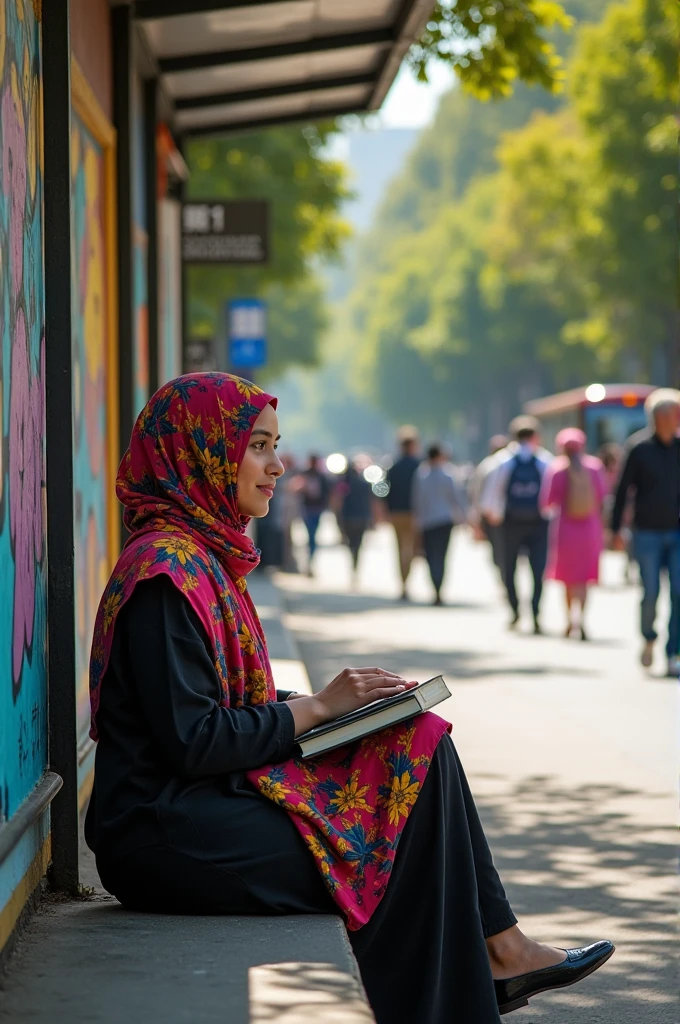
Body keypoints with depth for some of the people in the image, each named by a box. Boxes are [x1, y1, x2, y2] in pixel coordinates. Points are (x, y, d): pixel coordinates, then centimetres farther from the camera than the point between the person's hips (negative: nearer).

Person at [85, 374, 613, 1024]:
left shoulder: (199, 553, 15)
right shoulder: (165, 570, -16)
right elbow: (191, 740, -21)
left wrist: (330, 701, 3)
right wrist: (315, 709, -11)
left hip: (204, 805, 9)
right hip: (165, 838, -9)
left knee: (421, 742, 0)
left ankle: (498, 950, -1)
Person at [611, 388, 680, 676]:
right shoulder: (639, 448, -5)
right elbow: (622, 489, -1)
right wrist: (615, 530, -4)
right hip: (647, 532, -2)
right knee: (651, 593, -3)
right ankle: (649, 639, 25)